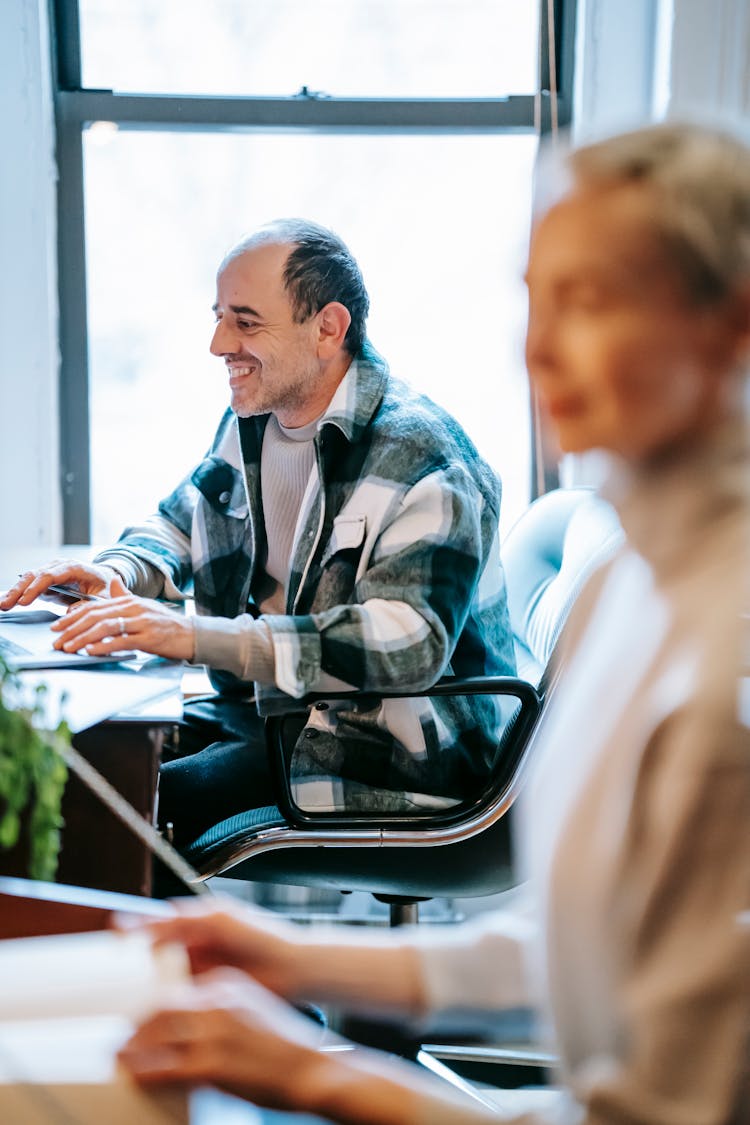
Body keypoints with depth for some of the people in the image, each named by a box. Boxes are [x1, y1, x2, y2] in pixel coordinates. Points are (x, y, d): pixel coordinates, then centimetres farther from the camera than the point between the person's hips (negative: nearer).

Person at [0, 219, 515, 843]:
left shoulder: (421, 458, -18)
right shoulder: (252, 420, 9)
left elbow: (407, 641, -31)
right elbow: (181, 523, 25)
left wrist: (196, 637, -38)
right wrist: (116, 572, -1)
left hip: (392, 751, -8)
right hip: (264, 709, 8)